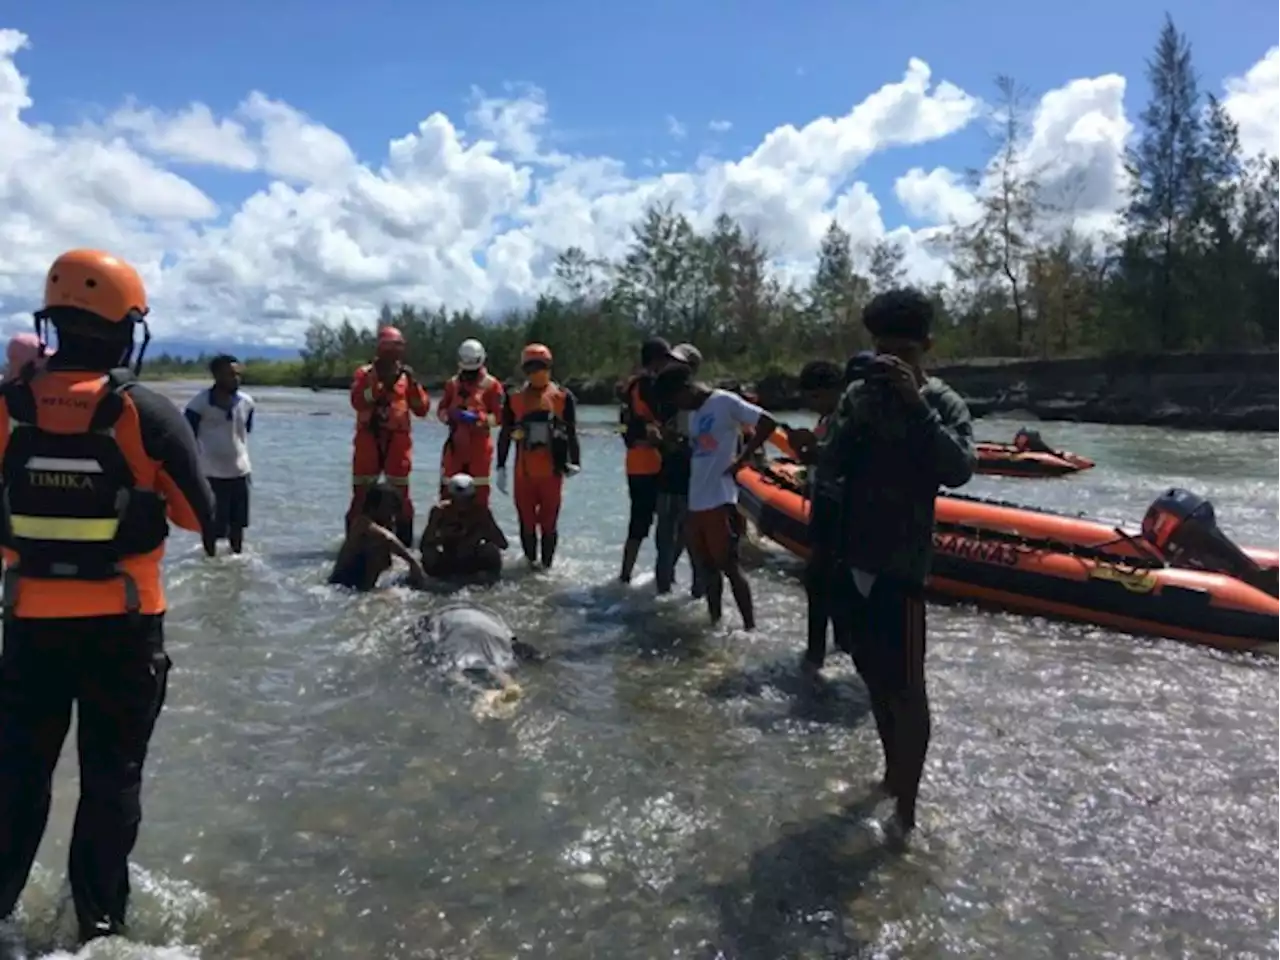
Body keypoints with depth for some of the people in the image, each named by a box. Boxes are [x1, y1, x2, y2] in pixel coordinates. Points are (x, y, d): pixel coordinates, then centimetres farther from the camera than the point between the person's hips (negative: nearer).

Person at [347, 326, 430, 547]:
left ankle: (404, 543, 10)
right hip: (369, 439, -1)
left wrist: (414, 384, -10)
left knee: (401, 493, 3)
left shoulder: (406, 375, 8)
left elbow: (422, 410, 2)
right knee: (361, 491, 2)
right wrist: (381, 384, -22)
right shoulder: (365, 373, 2)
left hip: (398, 440, 1)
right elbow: (357, 402, -14)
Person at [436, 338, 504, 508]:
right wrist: (449, 416, -12)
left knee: (479, 487, 2)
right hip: (456, 441, 3)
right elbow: (441, 409, 10)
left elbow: (498, 415, -7)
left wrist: (478, 418, -21)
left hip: (479, 443, -3)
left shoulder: (491, 385, -3)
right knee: (448, 484, 8)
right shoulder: (453, 383, 9)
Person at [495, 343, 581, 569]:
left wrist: (574, 462, -5)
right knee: (526, 522, 9)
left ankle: (547, 565, 15)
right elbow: (505, 435, 11)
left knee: (548, 523, 2)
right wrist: (501, 468, 9)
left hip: (552, 471, -2)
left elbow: (571, 433, 5)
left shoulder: (563, 397, 1)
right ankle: (530, 563, 25)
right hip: (523, 472, 2)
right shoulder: (514, 398, 6)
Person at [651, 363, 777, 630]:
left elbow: (768, 423, -13)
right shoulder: (694, 414, 18)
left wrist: (742, 458, -13)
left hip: (720, 501, -8)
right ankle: (715, 622, 23)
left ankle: (750, 627, 3)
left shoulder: (724, 402, -8)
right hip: (695, 502, 8)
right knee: (707, 567, 13)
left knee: (729, 567, -4)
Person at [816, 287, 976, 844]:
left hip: (902, 562, -5)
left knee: (906, 684, -2)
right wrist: (858, 416, -17)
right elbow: (827, 469, -3)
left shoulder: (943, 403, -5)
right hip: (853, 556, 5)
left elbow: (960, 471, -22)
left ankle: (906, 804, 8)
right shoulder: (858, 396, 5)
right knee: (874, 674, 17)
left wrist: (917, 403, -25)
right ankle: (892, 770, 34)